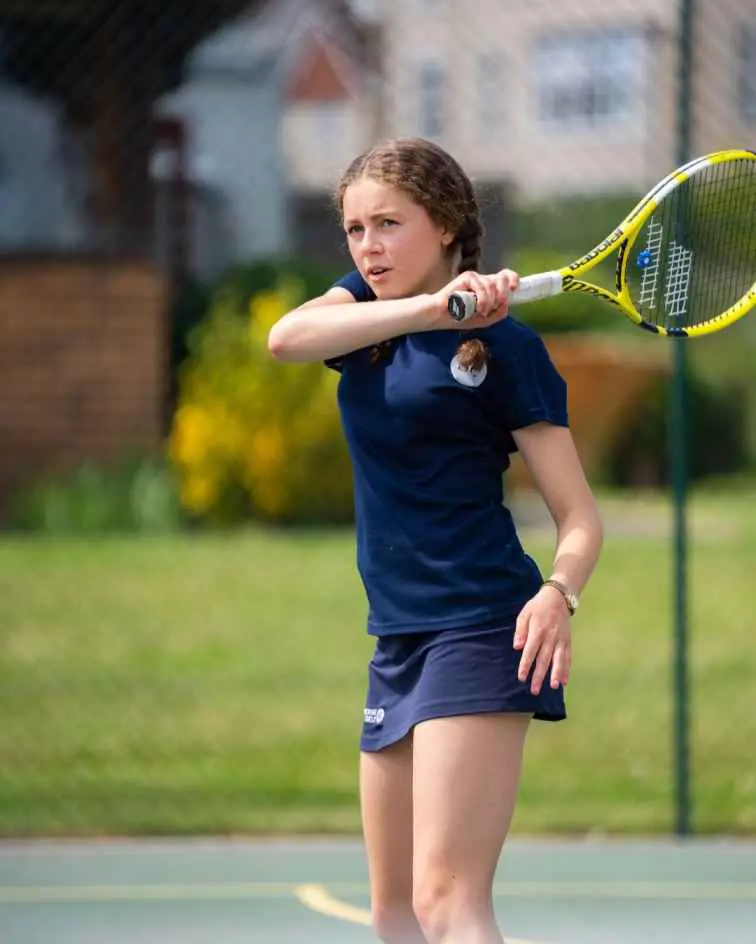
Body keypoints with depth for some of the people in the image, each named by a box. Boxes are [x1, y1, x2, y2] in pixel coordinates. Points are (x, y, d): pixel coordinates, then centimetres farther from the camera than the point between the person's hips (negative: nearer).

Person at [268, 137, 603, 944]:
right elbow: (286, 339, -15)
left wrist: (559, 592, -29)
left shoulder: (502, 343, -8)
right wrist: (426, 308, -29)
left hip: (479, 635, -8)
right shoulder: (366, 309, 9)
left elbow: (578, 516, -7)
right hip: (398, 638, 8)